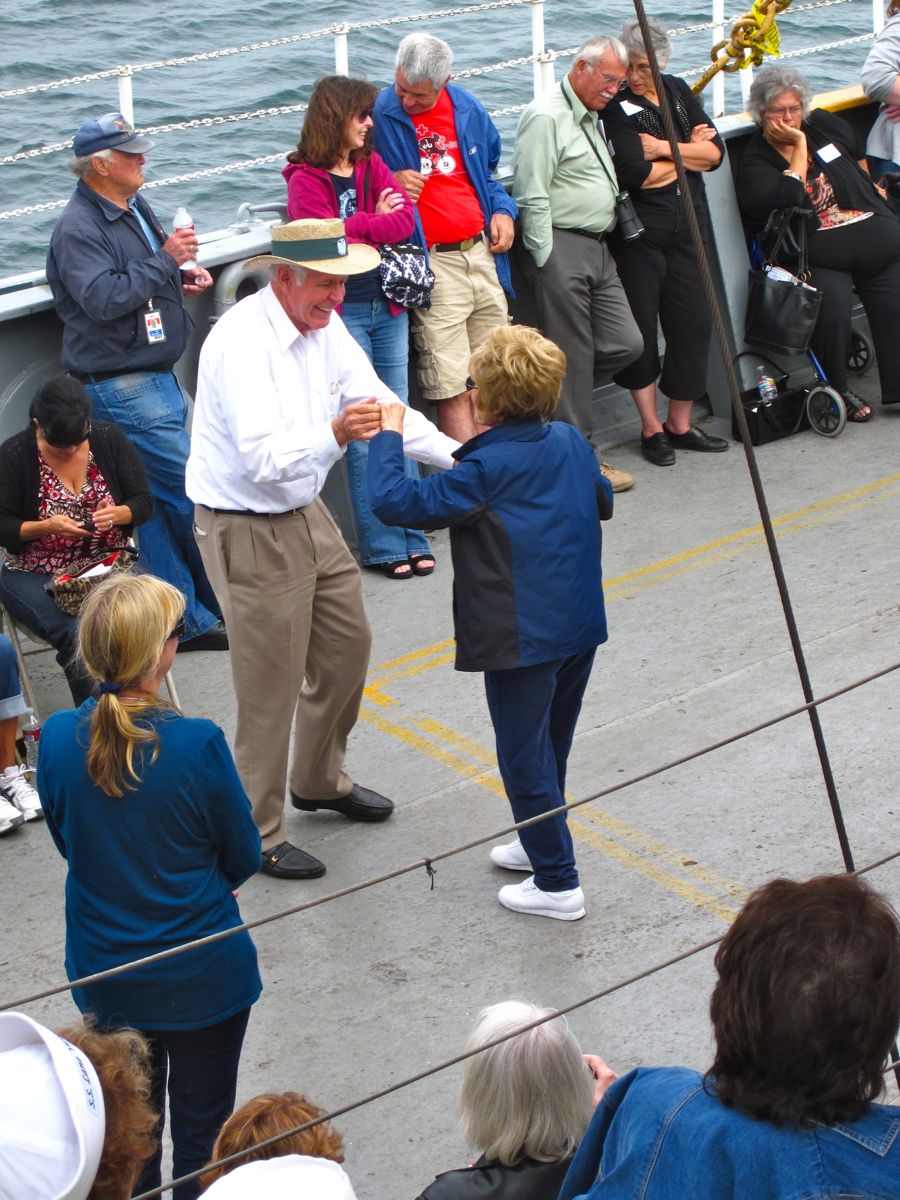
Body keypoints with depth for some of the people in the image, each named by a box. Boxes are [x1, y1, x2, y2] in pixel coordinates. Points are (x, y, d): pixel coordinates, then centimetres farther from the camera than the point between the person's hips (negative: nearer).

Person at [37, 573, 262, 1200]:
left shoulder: (58, 740, -14)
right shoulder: (198, 744, -24)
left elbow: (69, 843, 3)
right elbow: (244, 858, -10)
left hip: (104, 976, 4)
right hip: (203, 977, -3)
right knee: (200, 1134, 16)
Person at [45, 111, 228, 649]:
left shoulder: (134, 207, 13)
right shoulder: (78, 228, -15)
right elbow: (103, 299, -27)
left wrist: (183, 276, 8)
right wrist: (166, 261, -24)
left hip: (157, 377, 9)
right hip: (123, 388, -9)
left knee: (158, 503, 12)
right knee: (192, 495, -7)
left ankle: (188, 618, 17)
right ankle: (203, 615, 4)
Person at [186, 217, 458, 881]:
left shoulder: (324, 326, 1)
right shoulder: (243, 344, -26)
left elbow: (379, 404, 6)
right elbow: (264, 459, -34)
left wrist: (458, 456, -4)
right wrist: (335, 435, -51)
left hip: (306, 515, 9)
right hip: (249, 533, -9)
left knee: (347, 645, 20)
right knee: (271, 688, -1)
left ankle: (320, 780, 43)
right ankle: (256, 834, 16)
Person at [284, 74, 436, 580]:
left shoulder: (373, 165, 11)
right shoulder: (306, 179, -5)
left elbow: (406, 219, -2)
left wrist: (356, 228, -12)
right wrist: (377, 222, -6)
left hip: (388, 308, 6)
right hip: (342, 313, -5)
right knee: (361, 431, -3)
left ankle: (411, 538, 13)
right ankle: (383, 544, 4)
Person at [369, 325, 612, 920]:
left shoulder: (486, 470, -20)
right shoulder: (571, 441, 1)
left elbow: (395, 500, -21)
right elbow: (603, 499, 20)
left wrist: (388, 436, -8)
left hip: (523, 640, -8)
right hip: (580, 625, 8)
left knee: (525, 759, 4)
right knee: (550, 747, 23)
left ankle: (557, 883, 10)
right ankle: (542, 844, 39)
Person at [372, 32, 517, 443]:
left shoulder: (467, 109, 8)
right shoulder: (379, 116, -7)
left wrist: (502, 210, 9)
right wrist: (391, 186, -16)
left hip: (482, 253, 6)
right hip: (430, 263, -5)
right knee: (453, 389, -7)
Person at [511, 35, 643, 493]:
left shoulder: (591, 118, 20)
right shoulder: (545, 116, -11)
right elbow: (533, 198, -15)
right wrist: (548, 262, -15)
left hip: (597, 248, 9)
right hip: (561, 249, -9)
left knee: (625, 344, 3)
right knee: (574, 357, -3)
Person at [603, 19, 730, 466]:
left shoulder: (679, 92, 10)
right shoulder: (616, 106, -8)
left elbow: (715, 152, 2)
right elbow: (635, 174, -19)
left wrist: (663, 149, -12)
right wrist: (689, 151, -4)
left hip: (689, 226, 5)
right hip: (639, 231, -5)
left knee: (692, 323, 5)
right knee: (641, 328, -1)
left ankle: (680, 424, 17)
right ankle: (651, 427, 11)